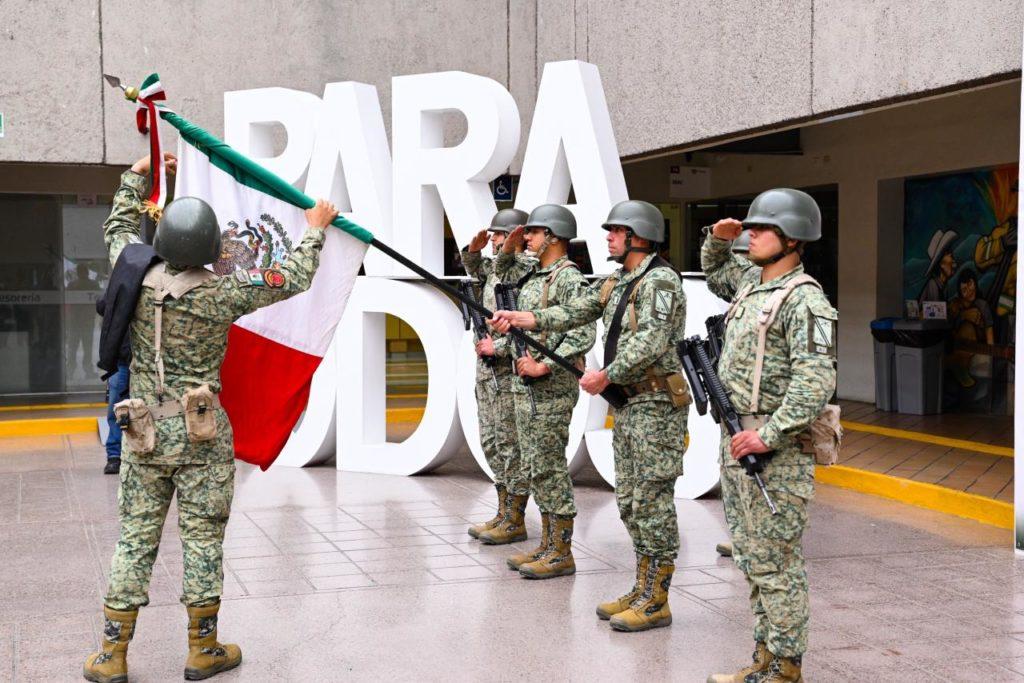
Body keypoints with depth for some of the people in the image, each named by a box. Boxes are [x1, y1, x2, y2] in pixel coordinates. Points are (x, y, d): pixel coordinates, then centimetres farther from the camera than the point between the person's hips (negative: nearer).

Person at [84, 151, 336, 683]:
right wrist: (315, 230, 15)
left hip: (144, 434, 4)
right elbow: (294, 279, -1)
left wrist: (137, 176, 32)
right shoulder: (223, 293, -12)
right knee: (202, 540, 6)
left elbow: (117, 230, 20)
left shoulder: (139, 278, -2)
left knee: (134, 540, 9)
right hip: (202, 437, -4)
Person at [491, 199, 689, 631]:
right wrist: (521, 318, 2)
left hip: (657, 405, -10)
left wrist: (607, 375, -27)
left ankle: (656, 603, 1)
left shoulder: (660, 281, -14)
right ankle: (642, 591, 21)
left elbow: (652, 341, -26)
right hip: (627, 402, 10)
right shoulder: (617, 283, 15)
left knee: (652, 502, -5)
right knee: (630, 502, 13)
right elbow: (574, 313, 12)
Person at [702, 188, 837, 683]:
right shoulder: (750, 280, 13)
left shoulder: (804, 300, -15)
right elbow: (714, 273, 37)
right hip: (737, 442, 10)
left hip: (775, 453, -10)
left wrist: (768, 436, -26)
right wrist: (718, 239, 16)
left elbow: (815, 382, -24)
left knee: (775, 564, -3)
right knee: (751, 559, 15)